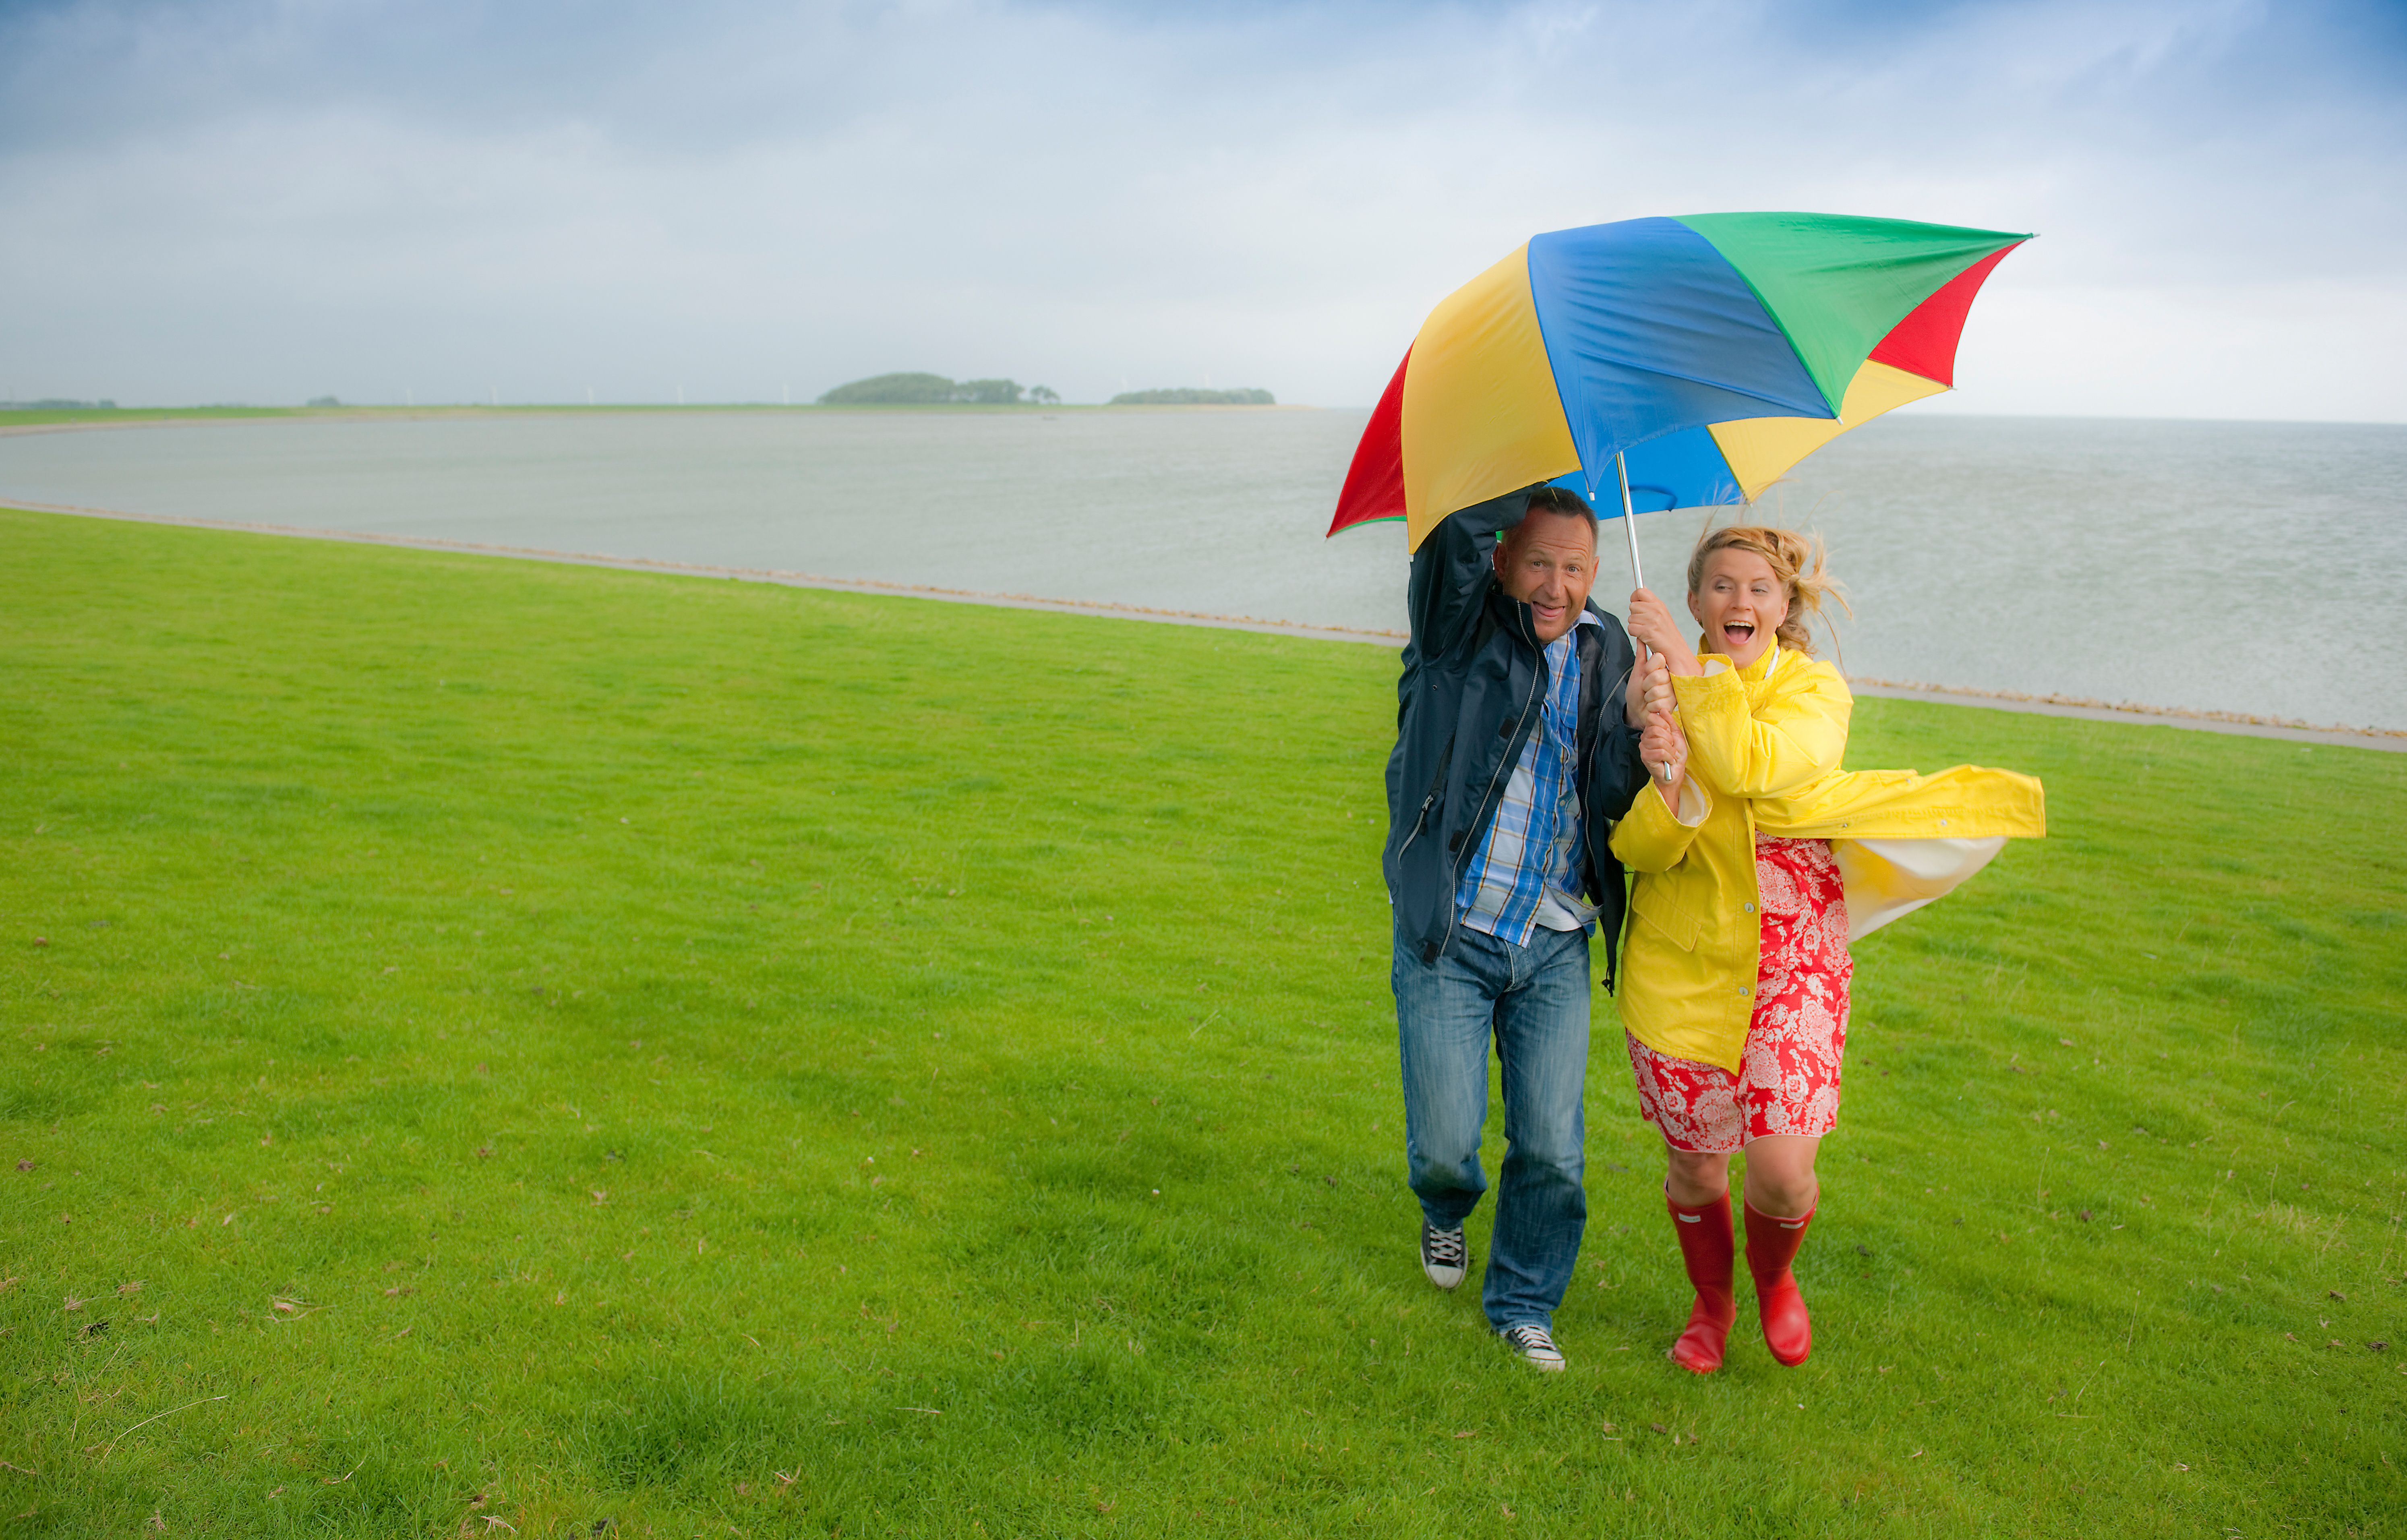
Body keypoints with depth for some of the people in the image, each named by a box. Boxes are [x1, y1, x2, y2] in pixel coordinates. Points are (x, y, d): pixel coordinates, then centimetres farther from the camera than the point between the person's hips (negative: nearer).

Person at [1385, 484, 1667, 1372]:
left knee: (1551, 1149, 5)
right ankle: (1446, 1212, 39)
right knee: (1444, 1145, 2)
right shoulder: (1460, 624, -6)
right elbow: (1456, 529, -28)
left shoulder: (1606, 651, 6)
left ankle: (1523, 1303, 29)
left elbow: (1612, 799, -3)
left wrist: (1637, 726, -22)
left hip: (1555, 948, 3)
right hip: (1450, 937, -3)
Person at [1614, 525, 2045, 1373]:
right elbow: (1639, 851, -5)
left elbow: (1754, 766, -25)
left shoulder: (1814, 688, -3)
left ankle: (1773, 1279, 28)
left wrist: (1685, 661, -25)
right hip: (1683, 966, 1)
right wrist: (1666, 779, -24)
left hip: (1794, 962, -1)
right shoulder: (1657, 696, 1)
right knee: (1695, 1166, 9)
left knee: (1784, 1168, -9)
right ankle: (1711, 1301, 40)